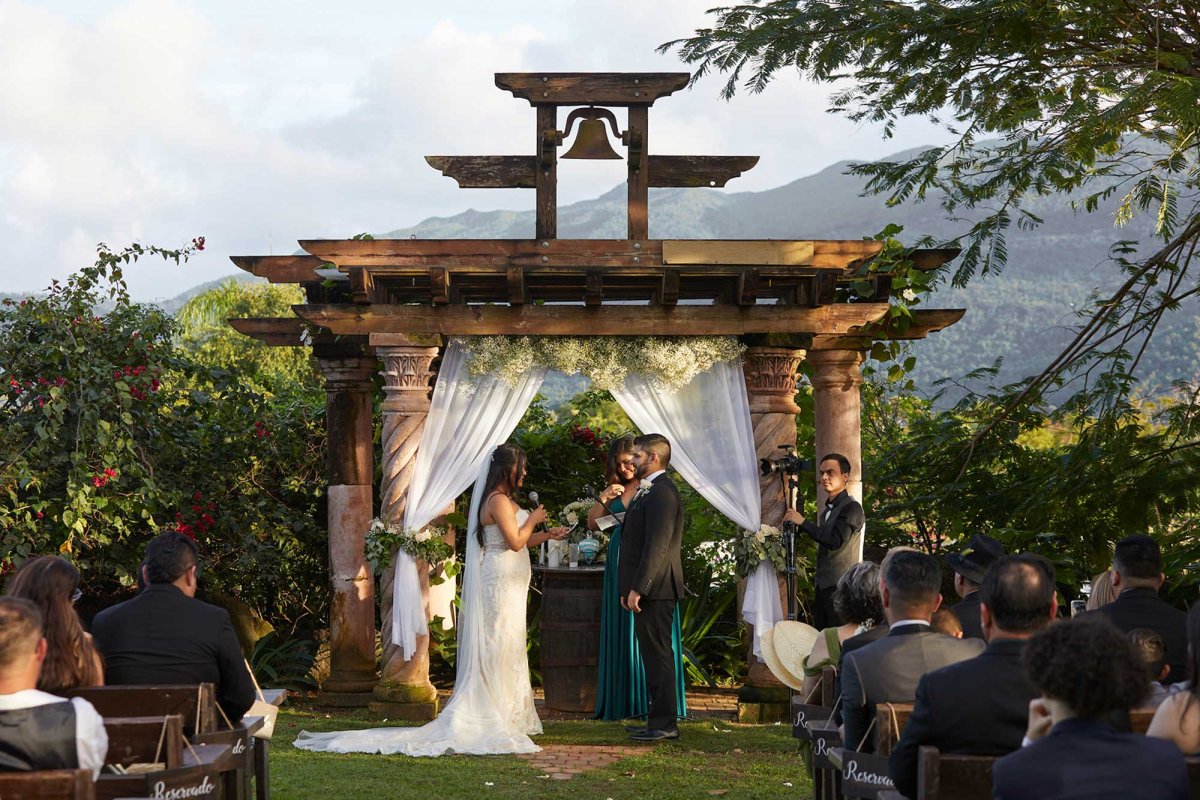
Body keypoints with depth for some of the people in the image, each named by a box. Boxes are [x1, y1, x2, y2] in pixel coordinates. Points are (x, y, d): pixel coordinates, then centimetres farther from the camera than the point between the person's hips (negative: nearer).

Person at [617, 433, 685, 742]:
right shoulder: (649, 491, 18)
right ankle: (661, 722, 18)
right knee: (654, 656, 13)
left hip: (654, 590, -11)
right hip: (647, 590, 11)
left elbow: (657, 545, -22)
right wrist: (629, 588, 19)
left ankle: (664, 724, -4)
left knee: (657, 656, -7)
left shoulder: (661, 492, -15)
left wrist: (638, 588, -22)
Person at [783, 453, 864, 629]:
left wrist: (802, 522, -18)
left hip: (841, 588, -9)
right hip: (823, 587, 9)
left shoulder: (851, 508, -9)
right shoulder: (826, 511, 19)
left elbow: (835, 541, -22)